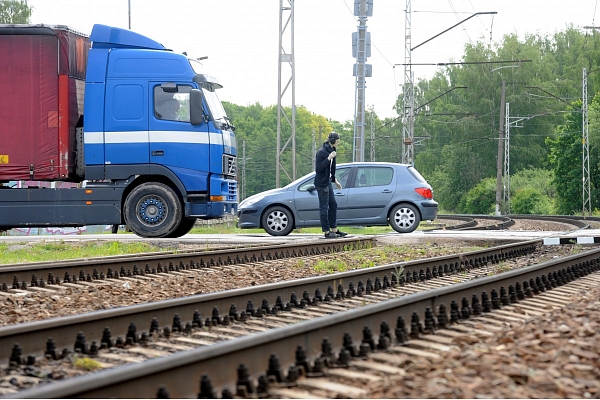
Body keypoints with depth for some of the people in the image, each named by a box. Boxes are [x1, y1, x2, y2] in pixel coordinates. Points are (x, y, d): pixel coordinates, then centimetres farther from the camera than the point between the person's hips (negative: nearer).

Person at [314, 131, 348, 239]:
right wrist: (329, 158, -26)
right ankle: (327, 231, 1)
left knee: (333, 205, 12)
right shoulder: (322, 152, -17)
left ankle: (334, 229, 19)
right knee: (324, 207, -3)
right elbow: (318, 169, -21)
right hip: (321, 183, -10)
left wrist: (335, 180, 21)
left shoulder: (331, 150, 11)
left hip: (328, 182, 10)